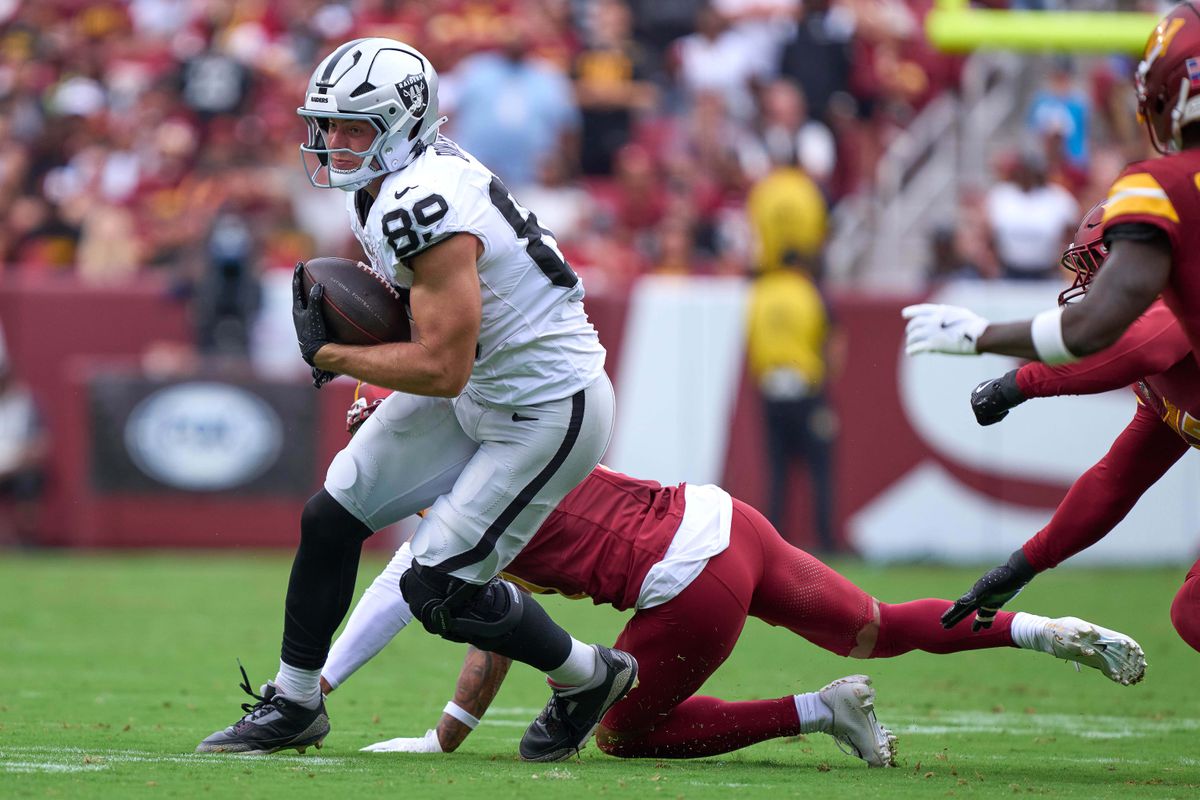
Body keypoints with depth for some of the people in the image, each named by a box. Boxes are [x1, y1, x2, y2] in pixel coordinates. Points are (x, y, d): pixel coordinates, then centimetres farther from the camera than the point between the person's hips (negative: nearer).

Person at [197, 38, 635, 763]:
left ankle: (589, 679, 17)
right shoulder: (385, 188, 1)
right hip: (479, 385, 10)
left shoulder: (426, 209, -30)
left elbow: (442, 370, -29)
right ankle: (295, 704, 21)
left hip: (549, 411, -10)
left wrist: (330, 354, -16)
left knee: (440, 589, -8)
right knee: (332, 517, 6)